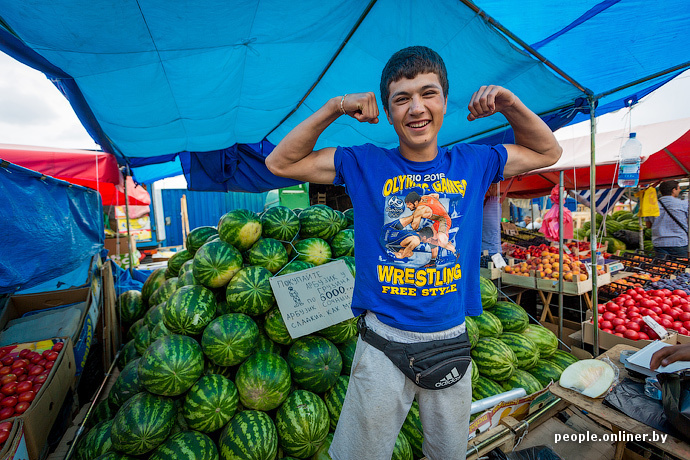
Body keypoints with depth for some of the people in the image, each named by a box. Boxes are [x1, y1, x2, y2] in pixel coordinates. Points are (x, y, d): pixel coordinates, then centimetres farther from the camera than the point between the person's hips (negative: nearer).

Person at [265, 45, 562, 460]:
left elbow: (549, 152, 16)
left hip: (450, 340, 3)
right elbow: (280, 163, -3)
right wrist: (333, 109, -12)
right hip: (383, 343, -2)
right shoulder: (365, 164, -6)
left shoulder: (473, 162, 1)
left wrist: (510, 105, 0)